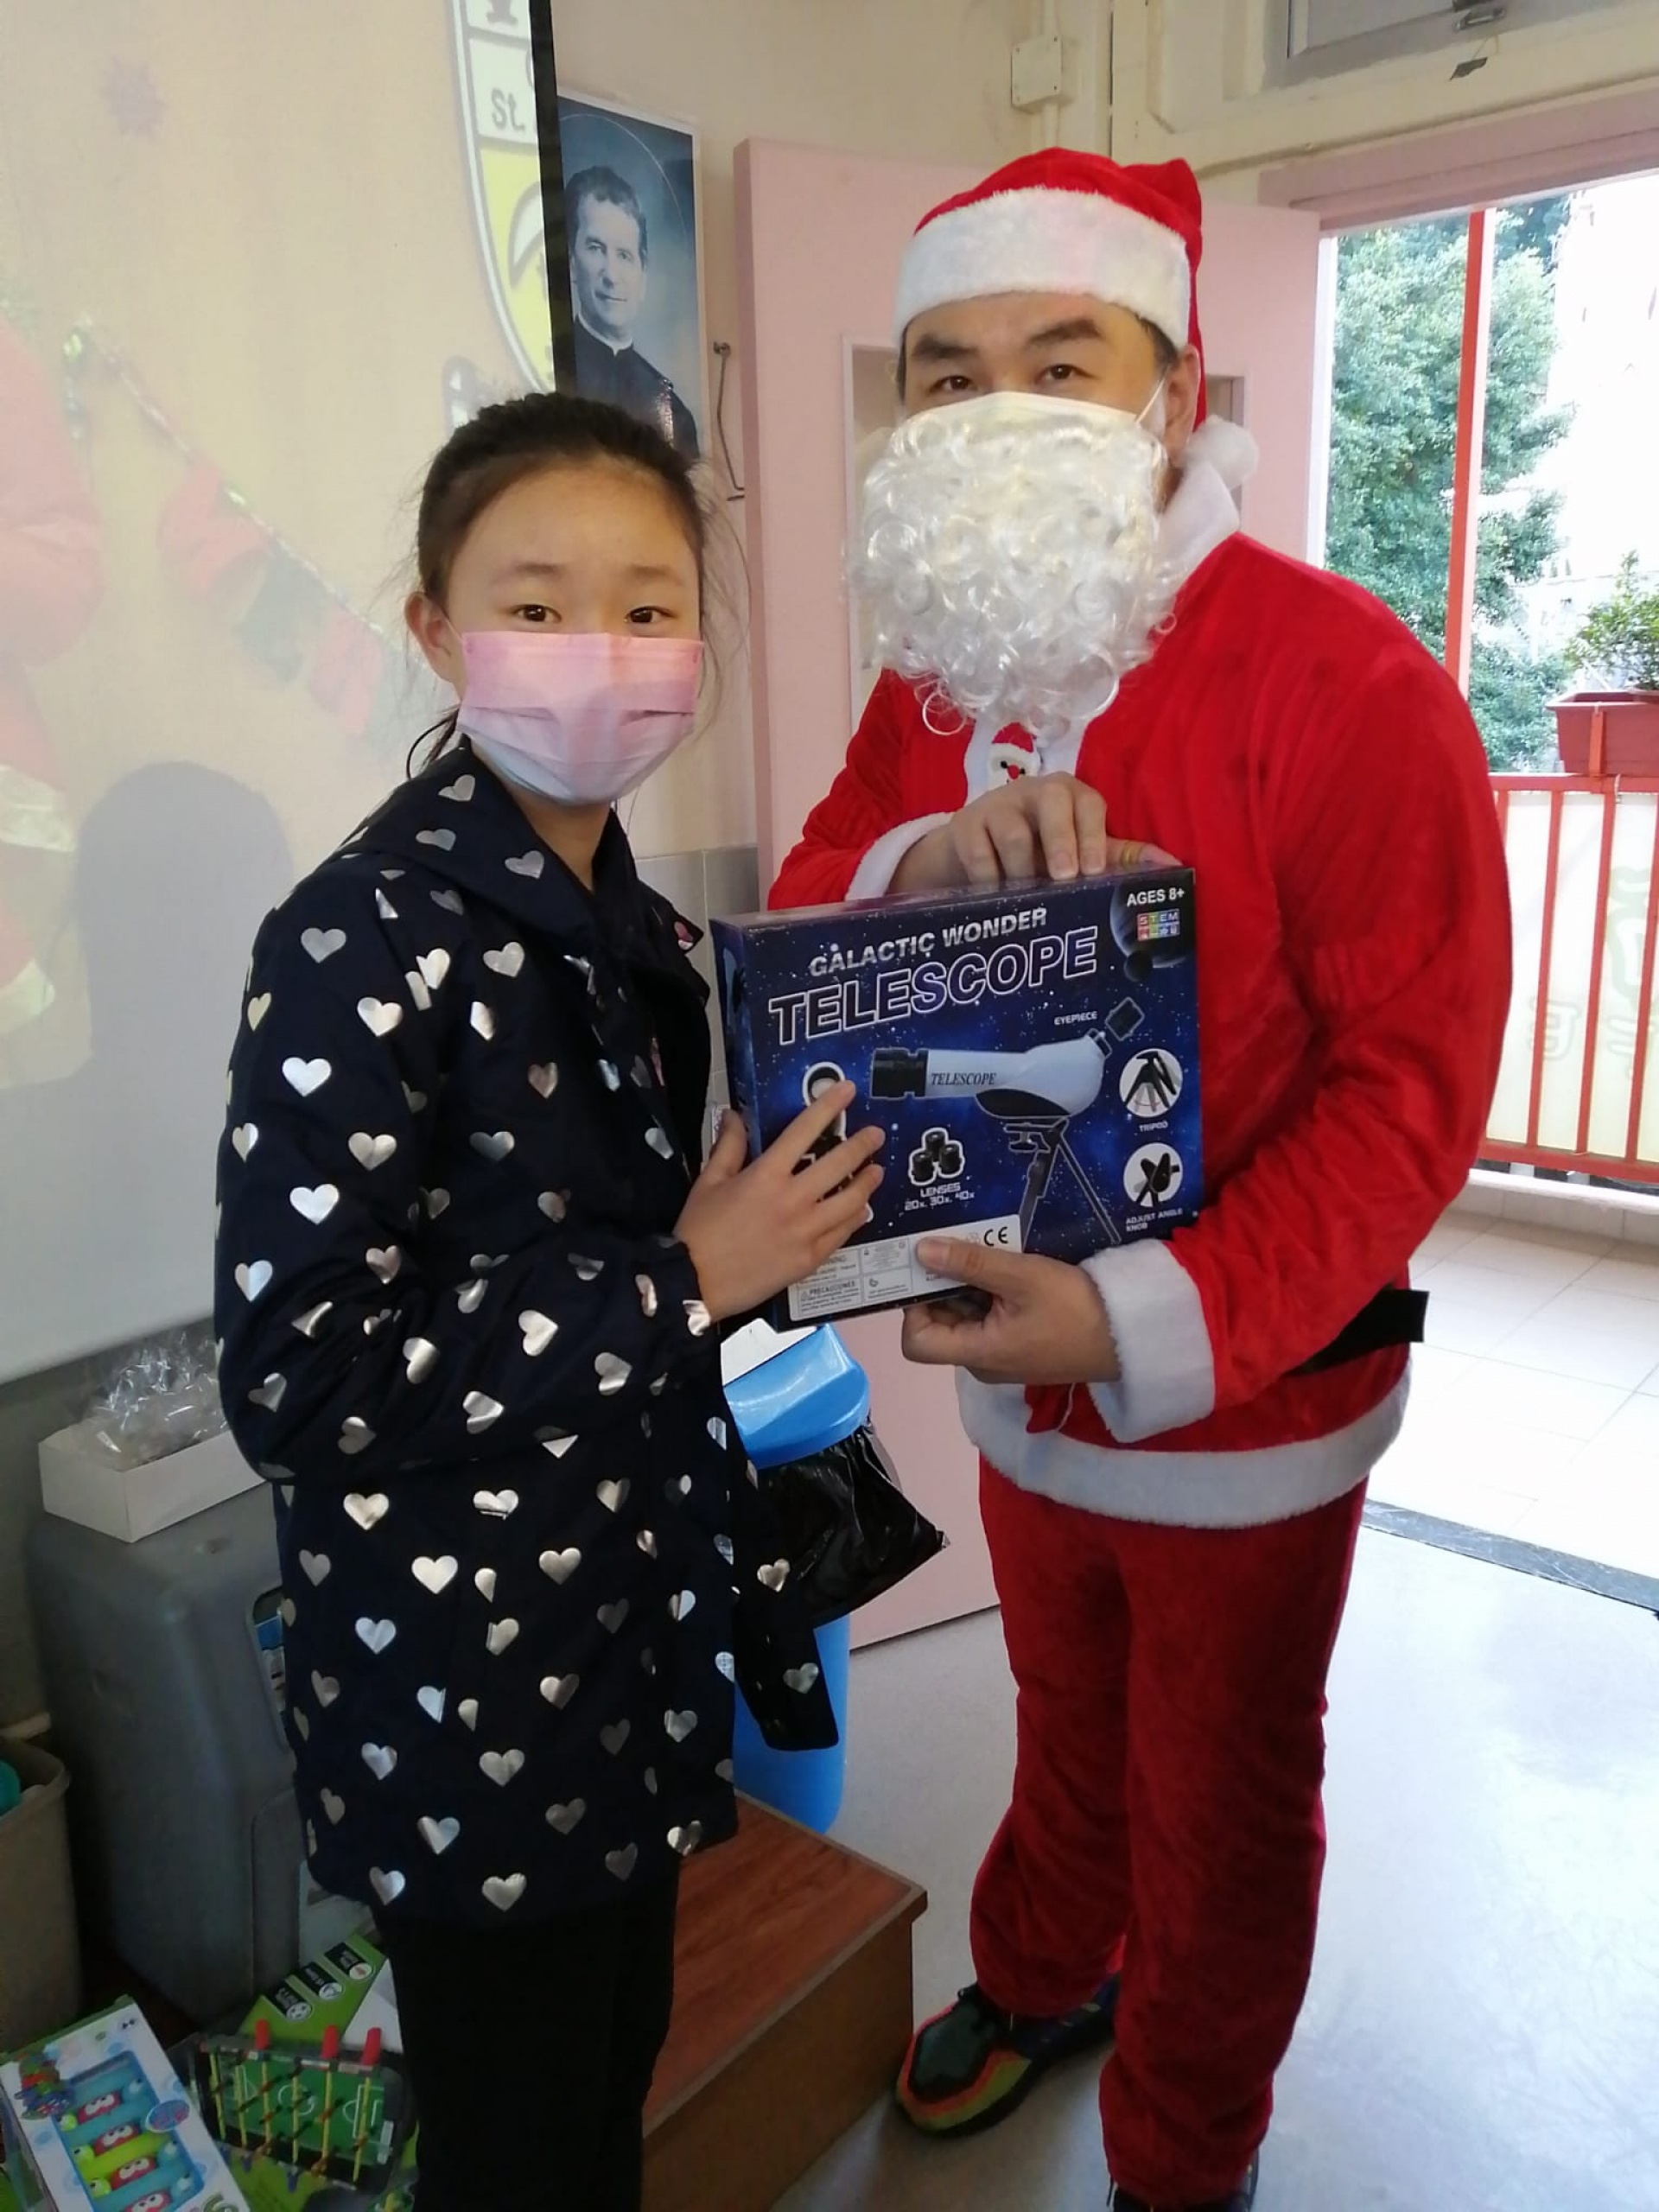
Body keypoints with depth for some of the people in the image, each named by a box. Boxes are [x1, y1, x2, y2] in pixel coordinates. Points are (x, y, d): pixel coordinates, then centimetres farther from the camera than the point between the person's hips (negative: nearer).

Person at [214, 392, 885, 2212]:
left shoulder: (631, 925, 2)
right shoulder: (365, 943, -22)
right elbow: (292, 1385, -24)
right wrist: (687, 1281, -23)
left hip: (628, 1640, 7)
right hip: (463, 1699, -6)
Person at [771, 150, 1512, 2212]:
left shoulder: (1344, 683, -20)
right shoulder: (932, 677, 1)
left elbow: (1412, 1081, -22)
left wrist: (1152, 1323, -31)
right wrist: (915, 879, -24)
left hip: (1245, 1415, -4)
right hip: (1018, 1381, 5)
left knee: (1222, 1812, 19)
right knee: (1067, 1728, 29)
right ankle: (1043, 1970, 59)